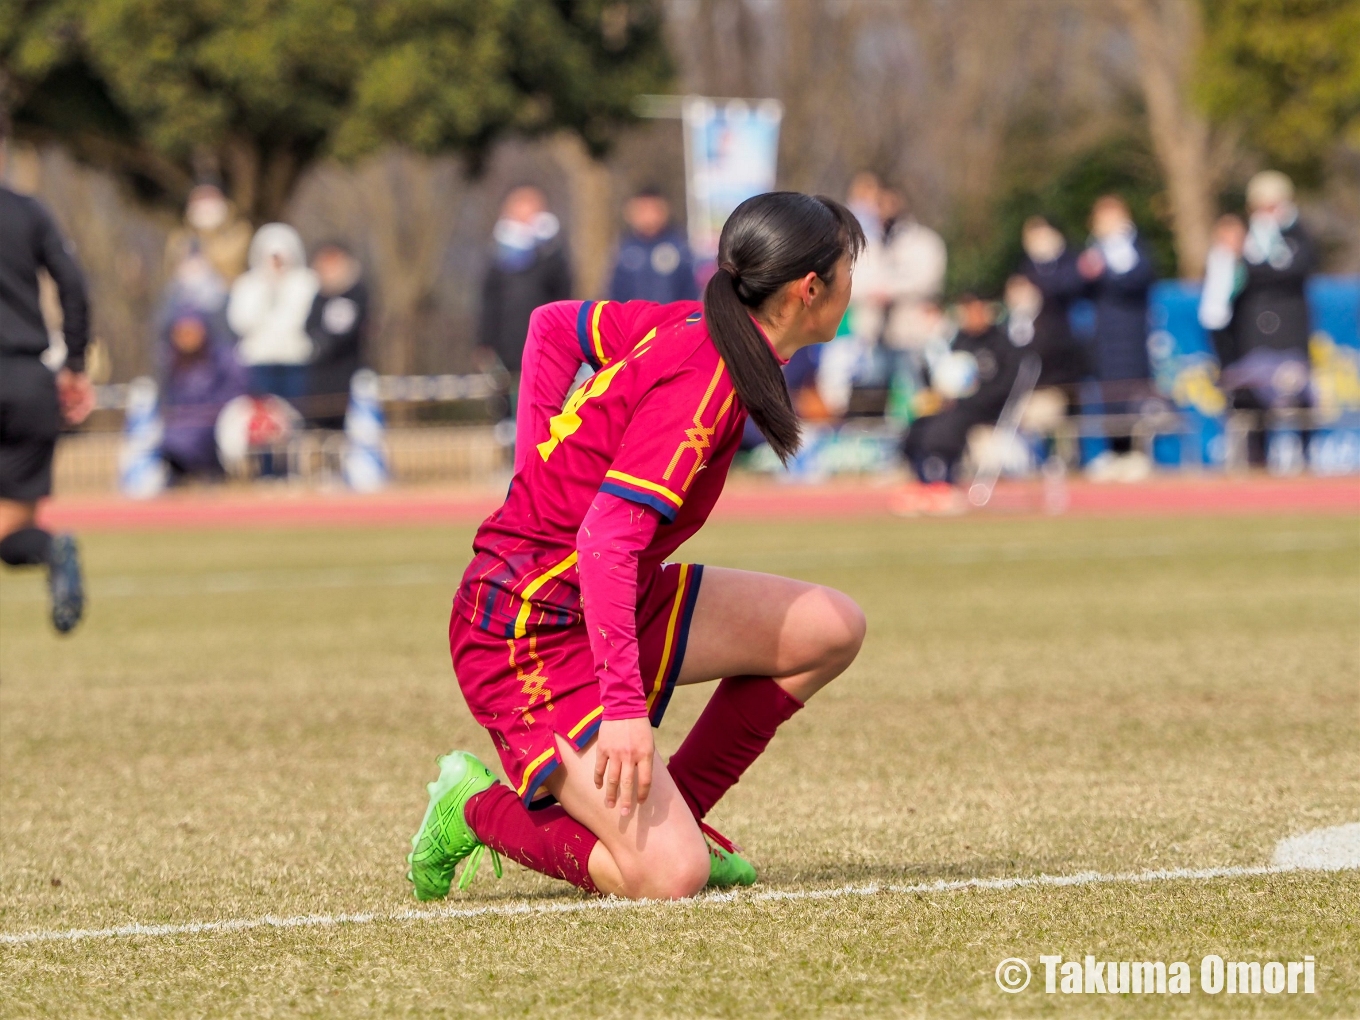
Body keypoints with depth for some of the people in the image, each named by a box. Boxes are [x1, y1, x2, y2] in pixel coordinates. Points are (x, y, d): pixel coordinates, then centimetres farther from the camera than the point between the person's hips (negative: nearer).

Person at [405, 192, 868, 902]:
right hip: (538, 641, -10)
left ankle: (671, 813, 14)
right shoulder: (705, 384, -23)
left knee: (832, 629, 6)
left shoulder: (689, 324, 4)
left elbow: (552, 324, 20)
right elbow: (607, 538, -31)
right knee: (671, 878, -20)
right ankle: (481, 809, 3)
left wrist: (545, 481, 15)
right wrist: (624, 706, -35)